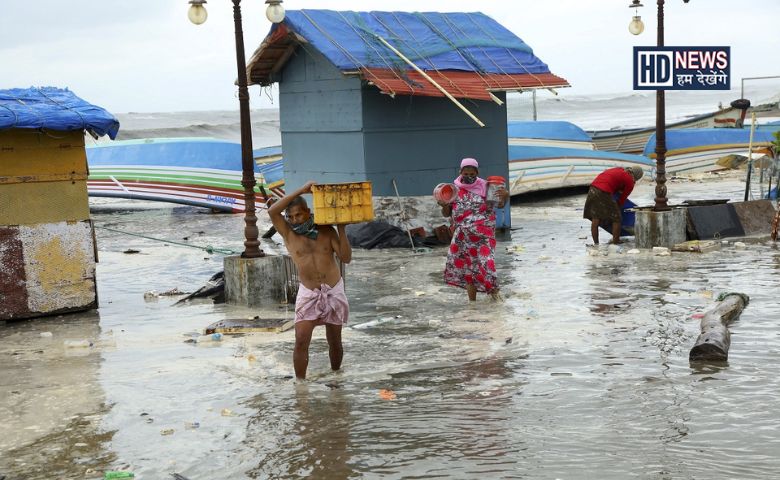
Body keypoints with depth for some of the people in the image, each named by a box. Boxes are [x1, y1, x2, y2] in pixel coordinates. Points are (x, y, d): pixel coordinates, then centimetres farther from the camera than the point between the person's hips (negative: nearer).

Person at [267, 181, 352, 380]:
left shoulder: (326, 230, 0)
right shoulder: (288, 233, -3)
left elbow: (346, 257, -6)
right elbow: (272, 211, -20)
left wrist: (341, 228, -11)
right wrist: (301, 191, -19)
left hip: (334, 292, 1)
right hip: (308, 294, -1)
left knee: (334, 341, 11)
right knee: (301, 341, -14)